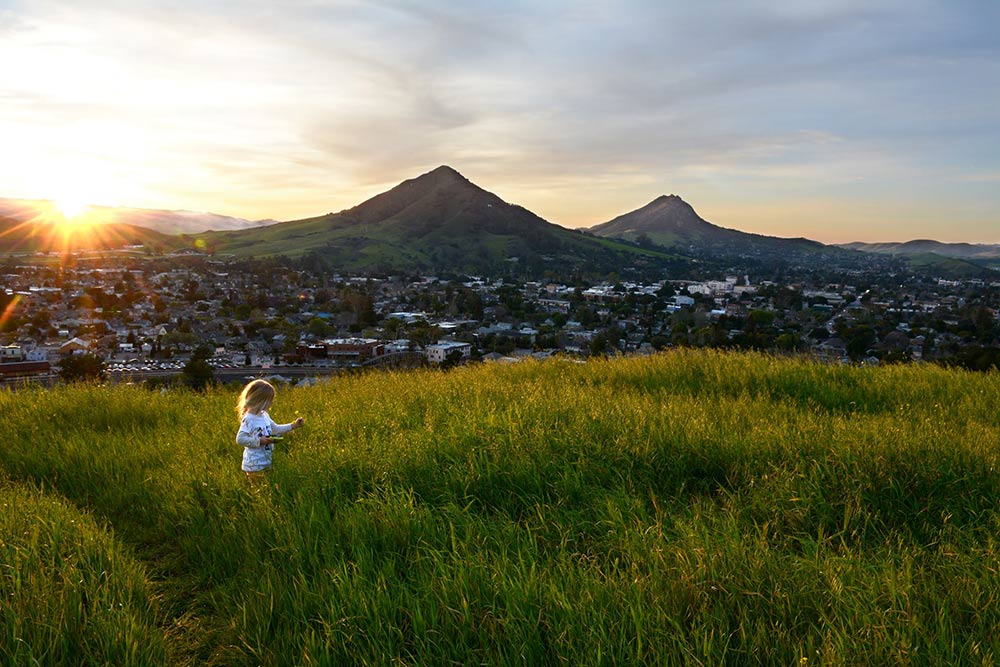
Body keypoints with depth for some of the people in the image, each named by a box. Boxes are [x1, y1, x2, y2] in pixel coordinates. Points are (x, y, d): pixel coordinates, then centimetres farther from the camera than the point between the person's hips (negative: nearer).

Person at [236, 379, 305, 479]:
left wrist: (293, 426, 12)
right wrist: (259, 441, -23)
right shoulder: (248, 419, -19)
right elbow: (240, 439, -23)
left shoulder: (264, 415, 7)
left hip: (266, 461, 8)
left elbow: (275, 429, 19)